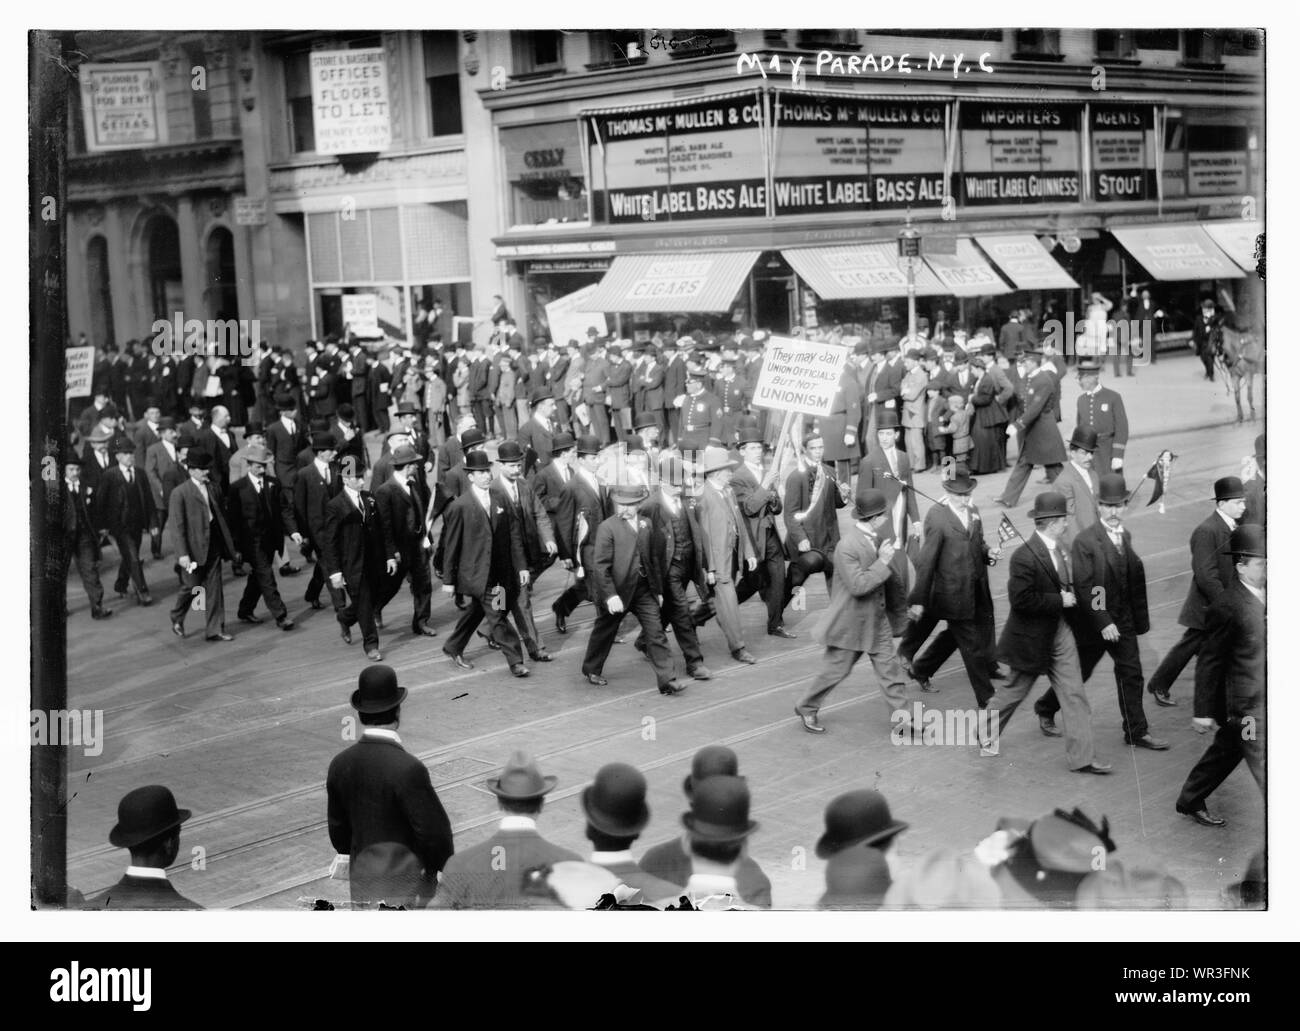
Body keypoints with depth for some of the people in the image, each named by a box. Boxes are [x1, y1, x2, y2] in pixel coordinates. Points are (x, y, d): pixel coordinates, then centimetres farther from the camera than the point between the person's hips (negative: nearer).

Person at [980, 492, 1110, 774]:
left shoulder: (1058, 549, 3)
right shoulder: (1025, 557, -24)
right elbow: (1022, 600, -28)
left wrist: (1070, 597, -1)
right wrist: (1059, 600, -23)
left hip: (1060, 632, 7)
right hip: (1032, 638, -7)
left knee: (1075, 696, 4)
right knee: (1014, 690, 13)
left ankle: (1082, 757, 8)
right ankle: (986, 733, 36)